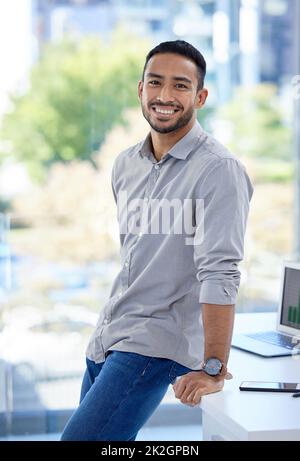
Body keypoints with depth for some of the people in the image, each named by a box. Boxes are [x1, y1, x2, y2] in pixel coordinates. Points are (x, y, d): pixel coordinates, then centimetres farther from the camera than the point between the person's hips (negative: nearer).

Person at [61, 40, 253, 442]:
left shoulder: (218, 170, -14)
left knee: (79, 438, -15)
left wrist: (214, 368, -23)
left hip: (157, 346, -7)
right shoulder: (125, 165, 10)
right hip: (106, 337, 8)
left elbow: (220, 273, -20)